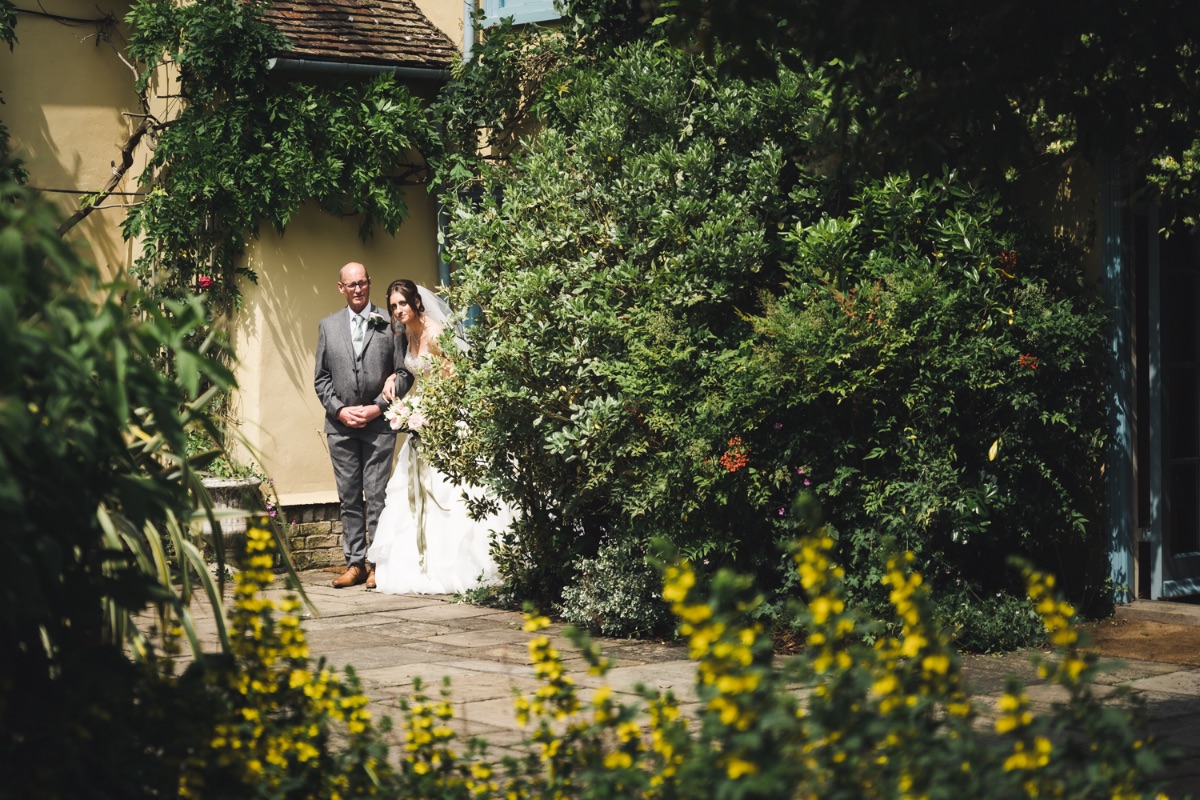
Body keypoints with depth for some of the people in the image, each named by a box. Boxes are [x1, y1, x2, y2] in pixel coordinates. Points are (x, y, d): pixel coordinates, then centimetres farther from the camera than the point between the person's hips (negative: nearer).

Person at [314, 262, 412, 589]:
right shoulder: (328, 326, 12)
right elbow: (321, 379, 11)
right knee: (349, 498, 5)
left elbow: (404, 374, 0)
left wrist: (378, 407, -9)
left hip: (378, 423, -3)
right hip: (340, 424, 3)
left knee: (377, 496, -4)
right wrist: (340, 410, -3)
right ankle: (355, 563, 10)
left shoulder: (390, 323, 3)